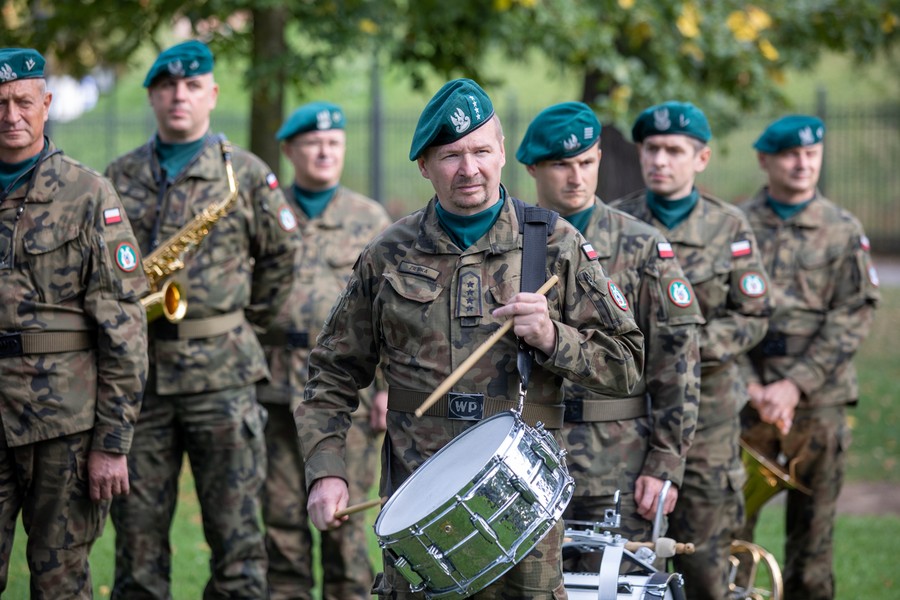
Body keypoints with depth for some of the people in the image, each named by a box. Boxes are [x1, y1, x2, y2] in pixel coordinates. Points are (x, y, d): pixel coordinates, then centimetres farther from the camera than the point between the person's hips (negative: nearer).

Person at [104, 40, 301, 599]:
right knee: (138, 532, 5)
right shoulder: (120, 176, 11)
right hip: (137, 370, 2)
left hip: (220, 370, -2)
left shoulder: (245, 174, 4)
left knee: (236, 529, -2)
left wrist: (247, 323, 9)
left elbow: (282, 255, 10)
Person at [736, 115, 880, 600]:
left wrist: (795, 386, -11)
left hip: (818, 398, 0)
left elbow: (853, 318, -2)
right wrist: (753, 388, -10)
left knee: (813, 523, 5)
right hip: (746, 395, 0)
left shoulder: (844, 231, 6)